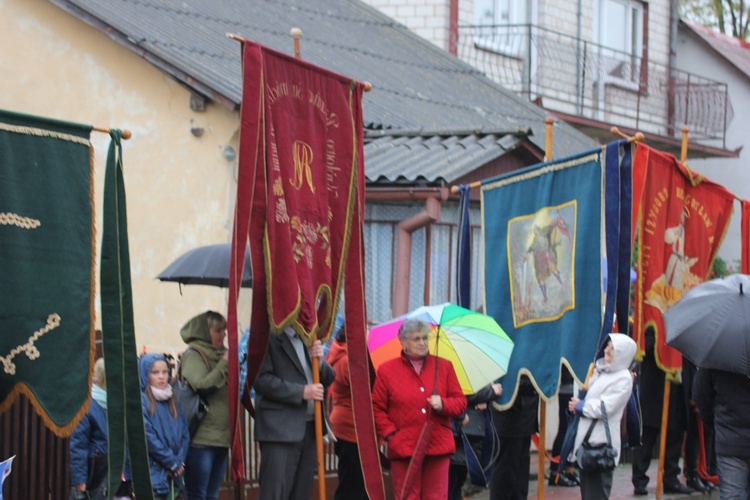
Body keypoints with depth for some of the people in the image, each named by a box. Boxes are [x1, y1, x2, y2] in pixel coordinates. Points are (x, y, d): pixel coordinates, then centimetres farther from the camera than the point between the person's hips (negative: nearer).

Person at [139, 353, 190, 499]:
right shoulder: (141, 401, -7)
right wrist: (172, 462, -9)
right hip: (151, 474, -7)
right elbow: (147, 437, -14)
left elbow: (185, 434, 13)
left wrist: (179, 461, -4)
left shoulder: (171, 402, 15)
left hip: (172, 475, 7)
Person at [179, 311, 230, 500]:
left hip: (221, 437, 8)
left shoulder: (219, 354, 16)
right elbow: (201, 386, -20)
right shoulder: (193, 355, -6)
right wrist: (224, 364, -17)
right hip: (201, 439, -8)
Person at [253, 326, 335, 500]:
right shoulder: (268, 337, -4)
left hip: (309, 427, 7)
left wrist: (318, 361, -5)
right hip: (280, 428, -7)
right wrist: (302, 391, -17)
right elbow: (261, 380, -13)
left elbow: (329, 377, 17)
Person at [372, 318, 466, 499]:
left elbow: (461, 402, 10)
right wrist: (390, 435, -7)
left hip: (438, 448, 2)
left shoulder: (444, 367, 11)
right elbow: (377, 409, 5)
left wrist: (442, 404, -10)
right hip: (404, 449, -2)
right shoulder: (386, 370, 5)